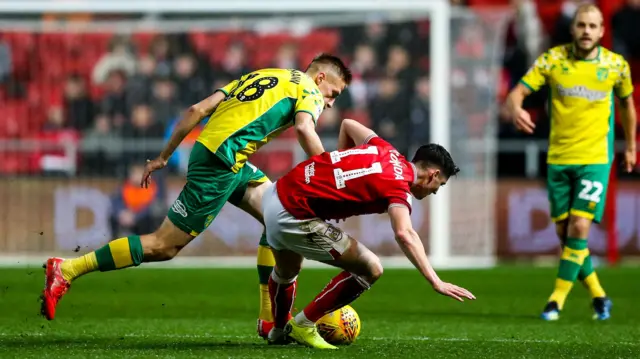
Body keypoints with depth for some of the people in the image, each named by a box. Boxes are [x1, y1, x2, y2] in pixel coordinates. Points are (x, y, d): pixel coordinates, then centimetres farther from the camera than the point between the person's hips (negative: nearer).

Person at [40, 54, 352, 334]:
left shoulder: (255, 76, 27)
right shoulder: (307, 89, 5)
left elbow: (197, 110, 19)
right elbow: (304, 129, -18)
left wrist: (163, 157, 19)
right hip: (220, 165, -9)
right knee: (164, 246, -5)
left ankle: (271, 318, 11)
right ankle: (66, 270, -4)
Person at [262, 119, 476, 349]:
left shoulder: (386, 150, 8)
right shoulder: (398, 187, -16)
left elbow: (348, 124, 25)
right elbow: (404, 235, -33)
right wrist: (436, 283, -37)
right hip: (293, 216, -9)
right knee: (370, 269, -5)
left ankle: (279, 331, 60)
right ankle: (303, 325, 5)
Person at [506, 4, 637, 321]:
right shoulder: (553, 60, -4)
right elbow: (517, 93, -9)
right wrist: (516, 109, -32)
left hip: (595, 158, -2)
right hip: (558, 158, 2)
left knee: (579, 227, -13)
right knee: (564, 232, 5)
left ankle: (558, 298, -4)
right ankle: (597, 294, 21)